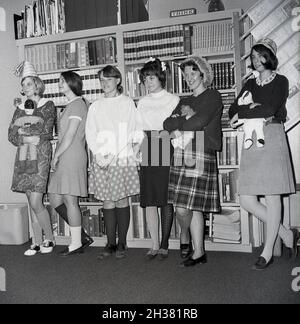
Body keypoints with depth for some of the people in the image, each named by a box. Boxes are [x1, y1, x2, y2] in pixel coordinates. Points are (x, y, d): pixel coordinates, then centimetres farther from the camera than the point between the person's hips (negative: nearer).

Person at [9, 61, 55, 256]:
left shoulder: (48, 106, 2)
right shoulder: (20, 109, 16)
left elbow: (46, 133, -9)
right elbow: (11, 135, 8)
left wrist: (22, 131, -4)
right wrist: (26, 139, -11)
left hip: (41, 156, -5)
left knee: (36, 203, -10)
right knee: (33, 203, 7)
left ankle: (50, 239, 10)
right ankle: (37, 242, 16)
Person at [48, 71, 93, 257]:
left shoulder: (77, 104, -8)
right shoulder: (72, 105, 21)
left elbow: (69, 136, -13)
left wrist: (56, 156, -7)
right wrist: (58, 156, 11)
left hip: (72, 157, -10)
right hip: (65, 159, 10)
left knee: (70, 200, -5)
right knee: (55, 198, 10)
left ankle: (76, 243, 8)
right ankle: (83, 237, 17)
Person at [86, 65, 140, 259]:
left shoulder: (128, 103, 4)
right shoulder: (96, 107, 12)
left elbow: (134, 132, -2)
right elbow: (90, 133, 7)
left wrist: (115, 155, -11)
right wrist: (98, 154, -9)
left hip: (123, 158, -2)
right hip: (102, 160, 2)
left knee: (122, 201, 2)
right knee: (107, 202, 4)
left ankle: (122, 243, 13)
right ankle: (111, 243, 14)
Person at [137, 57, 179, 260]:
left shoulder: (173, 100, 6)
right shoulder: (142, 103, 18)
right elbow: (139, 129, 16)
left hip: (166, 154, -3)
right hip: (147, 155, 3)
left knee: (167, 201, 0)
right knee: (150, 201, 0)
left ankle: (164, 245, 11)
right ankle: (155, 245, 9)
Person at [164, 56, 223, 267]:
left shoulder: (213, 97, 3)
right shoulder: (184, 102, 23)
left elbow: (199, 122, -13)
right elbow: (167, 124, 10)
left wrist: (178, 123, 4)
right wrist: (186, 118, -7)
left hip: (203, 156, -5)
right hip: (182, 155, 6)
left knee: (190, 207, -6)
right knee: (183, 208, 2)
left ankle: (198, 252, 12)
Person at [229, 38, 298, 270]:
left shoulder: (280, 81, 5)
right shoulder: (250, 84, 20)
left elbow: (270, 108, -12)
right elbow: (232, 112, 9)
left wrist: (242, 114, -3)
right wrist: (254, 111, -8)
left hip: (272, 138, -5)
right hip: (251, 141, 5)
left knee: (272, 196, -3)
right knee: (247, 201, -1)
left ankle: (268, 251, 9)